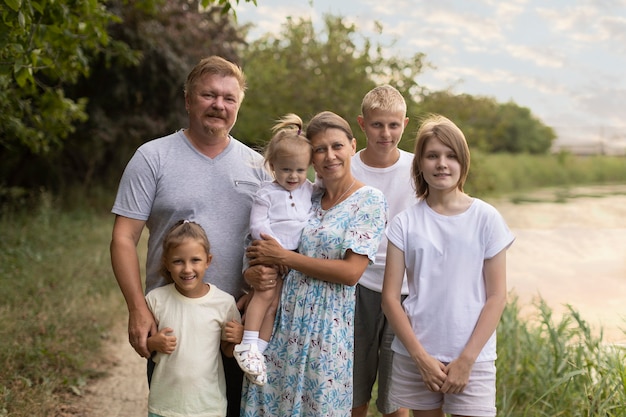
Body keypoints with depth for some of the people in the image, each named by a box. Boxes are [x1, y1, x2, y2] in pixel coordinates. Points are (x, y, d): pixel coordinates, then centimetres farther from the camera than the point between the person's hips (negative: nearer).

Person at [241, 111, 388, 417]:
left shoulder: (370, 201, -6)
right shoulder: (308, 198, 9)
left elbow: (351, 272, -15)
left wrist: (282, 257, -11)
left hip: (328, 323, -5)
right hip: (284, 317, 5)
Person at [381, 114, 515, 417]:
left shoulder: (486, 218, -2)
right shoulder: (405, 223, 1)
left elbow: (497, 297, -2)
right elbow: (390, 297, -1)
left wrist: (466, 360, -8)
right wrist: (421, 357, -8)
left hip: (472, 357, -1)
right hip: (416, 356, 1)